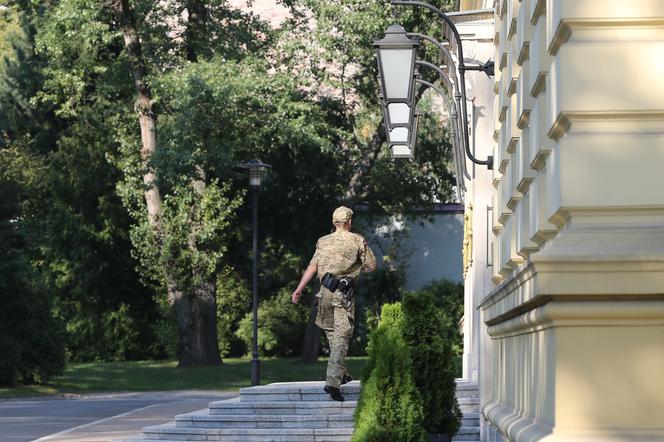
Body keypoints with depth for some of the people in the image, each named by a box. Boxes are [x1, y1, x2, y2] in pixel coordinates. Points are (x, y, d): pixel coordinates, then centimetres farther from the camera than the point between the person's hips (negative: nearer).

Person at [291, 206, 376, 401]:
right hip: (344, 293, -4)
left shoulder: (323, 242, 10)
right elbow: (371, 266, 3)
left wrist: (299, 289, 5)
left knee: (331, 332, 21)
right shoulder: (358, 241, 1)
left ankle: (341, 373, 30)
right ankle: (333, 381, -18)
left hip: (326, 290, 4)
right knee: (341, 336, -7)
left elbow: (312, 267, 4)